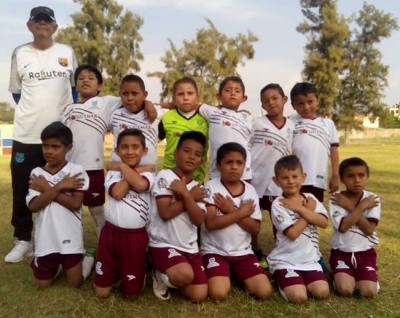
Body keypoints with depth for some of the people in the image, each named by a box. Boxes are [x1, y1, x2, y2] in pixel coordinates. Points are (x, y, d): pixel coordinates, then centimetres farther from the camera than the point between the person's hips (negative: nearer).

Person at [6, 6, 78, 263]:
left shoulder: (67, 52, 6)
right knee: (22, 190, 5)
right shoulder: (20, 53, 6)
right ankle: (23, 240, 19)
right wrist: (35, 110, 4)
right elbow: (16, 92, 13)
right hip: (26, 134, 1)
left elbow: (76, 87, 13)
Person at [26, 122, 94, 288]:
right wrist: (59, 187, -20)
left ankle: (88, 259, 35)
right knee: (43, 283, 14)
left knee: (75, 283, 7)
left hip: (70, 239, -3)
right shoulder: (37, 173, -1)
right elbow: (33, 206, -13)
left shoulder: (76, 171, -10)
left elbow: (75, 203, -19)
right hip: (45, 240, 4)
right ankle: (59, 264, 41)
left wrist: (46, 188, -15)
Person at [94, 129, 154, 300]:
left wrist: (123, 166, -12)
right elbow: (117, 192, -18)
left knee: (131, 293, 9)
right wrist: (134, 171, -10)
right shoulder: (112, 173, 4)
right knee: (101, 292, 12)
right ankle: (115, 273, 40)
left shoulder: (147, 174, -1)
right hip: (110, 233, 2)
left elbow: (140, 184, -26)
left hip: (136, 237, -2)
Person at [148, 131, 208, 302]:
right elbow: (166, 213, -19)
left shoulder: (197, 187, 8)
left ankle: (171, 276, 25)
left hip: (190, 248, 6)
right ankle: (161, 276, 3)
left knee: (199, 295, -3)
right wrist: (191, 196, -10)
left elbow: (199, 220, -7)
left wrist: (185, 194, -17)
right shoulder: (165, 176, -9)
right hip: (163, 244, -6)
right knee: (185, 275, -32)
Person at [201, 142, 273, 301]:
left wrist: (232, 210, -15)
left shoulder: (250, 190, 2)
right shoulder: (211, 187, -9)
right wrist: (242, 212, -15)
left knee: (265, 292, -10)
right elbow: (211, 223, -19)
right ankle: (225, 277, 11)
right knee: (219, 293, -24)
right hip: (215, 251, -3)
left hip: (243, 252, 4)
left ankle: (237, 276, 18)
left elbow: (255, 228, -3)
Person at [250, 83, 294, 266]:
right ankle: (256, 253, 24)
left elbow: (288, 155, 11)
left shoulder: (291, 126, 2)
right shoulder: (257, 123, -6)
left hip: (276, 181, 2)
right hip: (254, 178, -2)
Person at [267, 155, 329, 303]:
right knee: (299, 296, -20)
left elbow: (324, 222, -9)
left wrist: (300, 209, -18)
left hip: (310, 259, 4)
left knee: (322, 292, -14)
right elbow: (293, 233, -18)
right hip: (285, 261, -4)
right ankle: (282, 280, 11)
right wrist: (309, 210, -10)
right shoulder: (278, 204, -12)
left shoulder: (310, 198, 4)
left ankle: (301, 280, 16)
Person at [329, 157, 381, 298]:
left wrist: (350, 207, -16)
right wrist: (361, 207, -17)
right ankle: (345, 275, 12)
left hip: (365, 253, 1)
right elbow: (342, 227, -20)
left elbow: (369, 229, -14)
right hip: (341, 252, -1)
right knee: (345, 290, -21)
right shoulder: (335, 199, -9)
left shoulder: (372, 199, -5)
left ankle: (359, 276, 15)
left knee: (368, 292, -17)